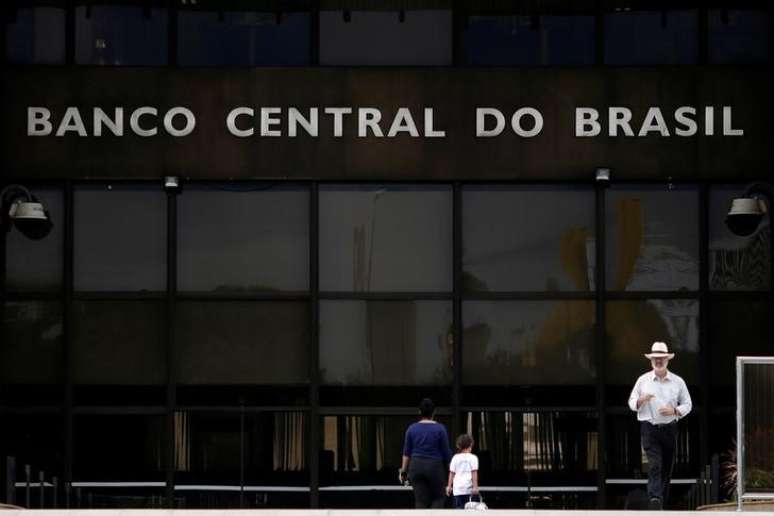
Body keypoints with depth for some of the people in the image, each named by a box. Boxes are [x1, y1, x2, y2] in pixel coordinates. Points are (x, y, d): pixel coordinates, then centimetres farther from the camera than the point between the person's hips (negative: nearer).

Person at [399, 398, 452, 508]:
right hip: (435, 466, -2)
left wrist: (403, 470, 9)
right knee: (438, 498, 11)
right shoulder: (440, 429, -6)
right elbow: (446, 451, -3)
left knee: (420, 501, 5)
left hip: (416, 466, 2)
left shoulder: (412, 429, 2)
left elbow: (407, 452, 4)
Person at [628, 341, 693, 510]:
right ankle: (654, 499, -29)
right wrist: (642, 399, -14)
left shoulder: (678, 382, 7)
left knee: (667, 467, 7)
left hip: (669, 428, 2)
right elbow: (632, 404, 9)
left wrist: (674, 411, -9)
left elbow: (687, 405, 10)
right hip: (649, 428, -2)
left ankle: (662, 502, 16)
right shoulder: (643, 380, 5)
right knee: (655, 465, -18)